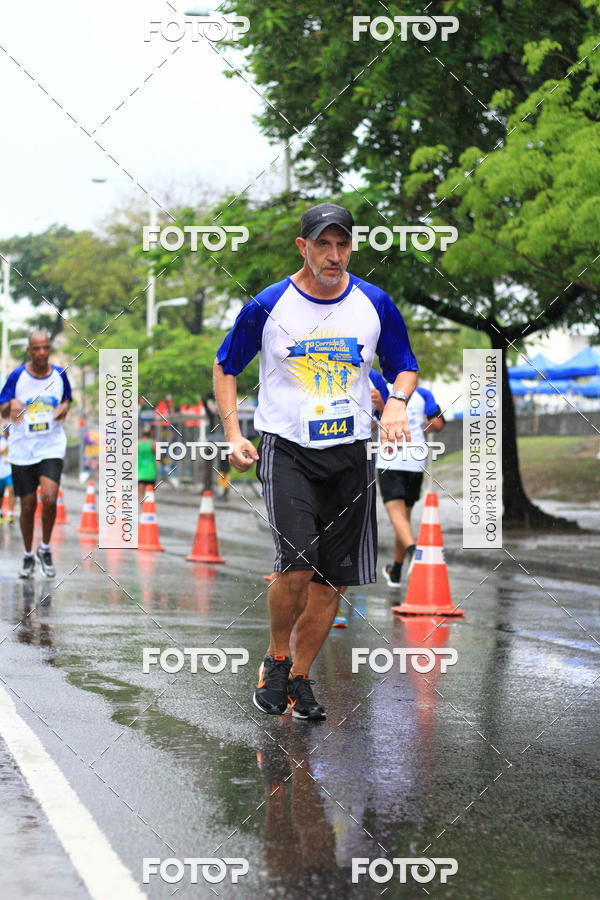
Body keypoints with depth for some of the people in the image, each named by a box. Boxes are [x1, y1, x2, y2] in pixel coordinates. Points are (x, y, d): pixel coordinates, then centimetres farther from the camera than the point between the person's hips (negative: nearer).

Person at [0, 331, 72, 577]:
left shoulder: (59, 374, 1)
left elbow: (67, 398, 18)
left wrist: (65, 407, -5)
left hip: (52, 447, 0)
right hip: (22, 448, 0)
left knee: (49, 498, -19)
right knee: (27, 506, 5)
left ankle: (45, 549, 3)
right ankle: (28, 557, 24)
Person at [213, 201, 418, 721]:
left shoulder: (375, 304, 2)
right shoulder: (268, 306, -4)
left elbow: (404, 365, 14)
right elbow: (226, 367, 8)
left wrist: (397, 401, -8)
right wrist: (234, 433, -3)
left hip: (350, 454, 3)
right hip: (285, 448, -3)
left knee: (333, 579, 4)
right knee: (297, 565, -20)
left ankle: (299, 678, 21)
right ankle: (276, 659, 5)